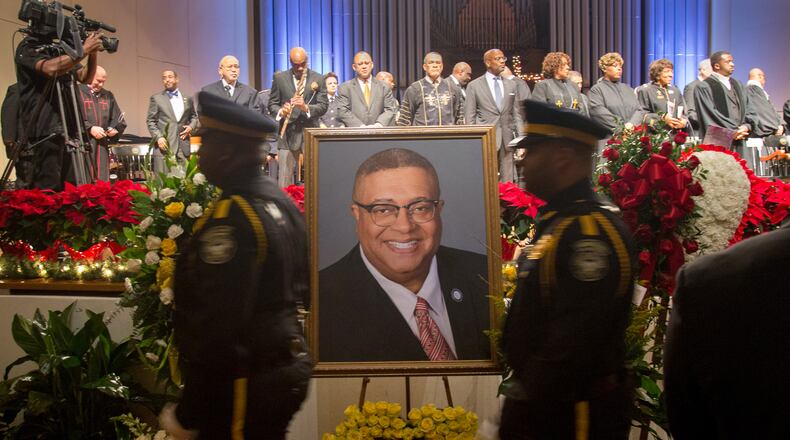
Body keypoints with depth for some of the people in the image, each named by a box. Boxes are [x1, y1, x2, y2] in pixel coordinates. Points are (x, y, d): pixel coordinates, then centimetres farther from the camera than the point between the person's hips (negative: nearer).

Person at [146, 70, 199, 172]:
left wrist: (191, 126, 3)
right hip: (164, 146, -3)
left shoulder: (188, 99, 15)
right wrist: (158, 137, -10)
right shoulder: (156, 98, 7)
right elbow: (150, 121, 4)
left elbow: (194, 117, 25)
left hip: (183, 147, 3)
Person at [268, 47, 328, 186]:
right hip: (288, 134, 0)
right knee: (284, 179, -3)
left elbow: (323, 106, 2)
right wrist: (280, 112, -14)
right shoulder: (280, 78, 6)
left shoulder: (318, 79, 6)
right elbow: (272, 104, 9)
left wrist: (306, 107, -17)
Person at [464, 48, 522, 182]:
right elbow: (469, 117, 2)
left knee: (507, 182, 3)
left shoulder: (511, 85, 14)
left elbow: (516, 114, 15)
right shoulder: (474, 86, 4)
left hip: (508, 140, 3)